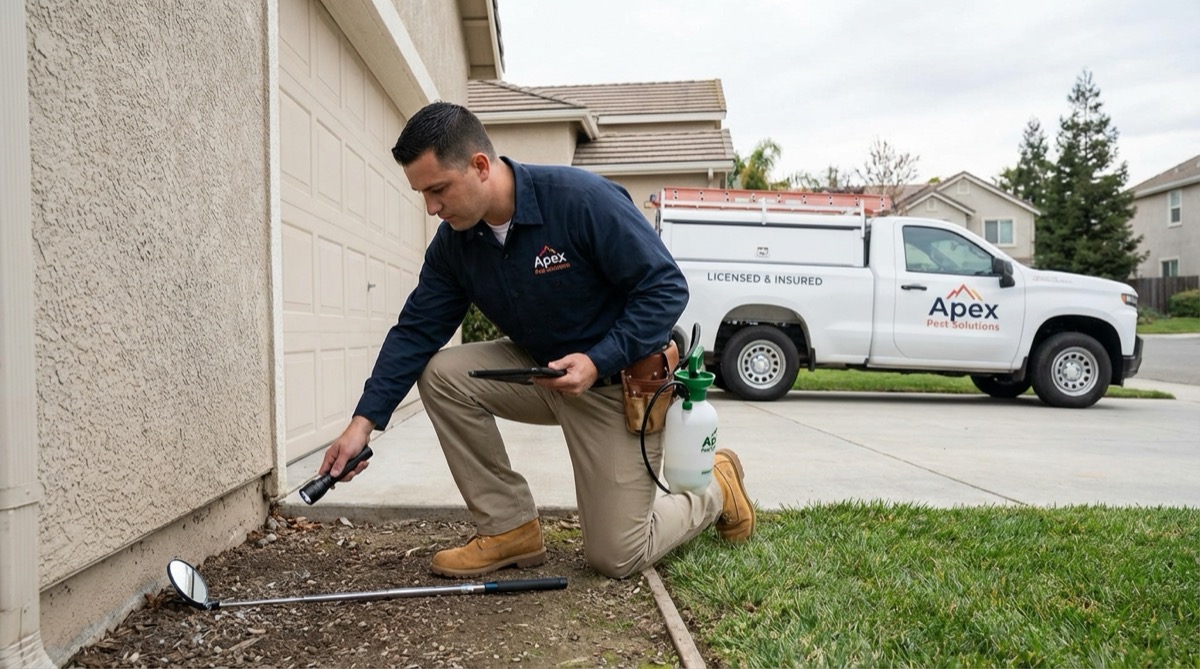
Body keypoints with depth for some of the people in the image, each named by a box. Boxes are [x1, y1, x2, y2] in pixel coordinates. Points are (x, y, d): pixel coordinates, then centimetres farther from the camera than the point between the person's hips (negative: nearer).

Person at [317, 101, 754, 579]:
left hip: (621, 380, -6)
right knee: (441, 373, -16)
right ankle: (509, 528, -4)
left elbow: (666, 288, -22)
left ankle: (713, 488, 24)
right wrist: (364, 422, -13)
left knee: (615, 558, -6)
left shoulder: (583, 199, -26)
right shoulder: (452, 243, -6)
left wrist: (598, 361, -30)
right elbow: (415, 331, -5)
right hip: (540, 370, 6)